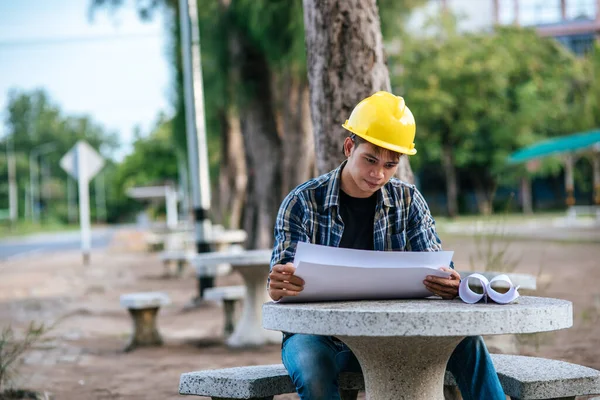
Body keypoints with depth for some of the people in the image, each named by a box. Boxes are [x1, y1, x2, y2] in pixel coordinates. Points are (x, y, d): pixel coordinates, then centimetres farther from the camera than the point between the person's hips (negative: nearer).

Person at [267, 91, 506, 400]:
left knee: (465, 340, -23)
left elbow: (435, 266, -2)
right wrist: (278, 287, -37)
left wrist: (450, 284, -29)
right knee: (314, 374, -37)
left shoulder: (408, 201, 5)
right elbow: (283, 282, -10)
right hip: (321, 334, -2)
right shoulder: (302, 203, -5)